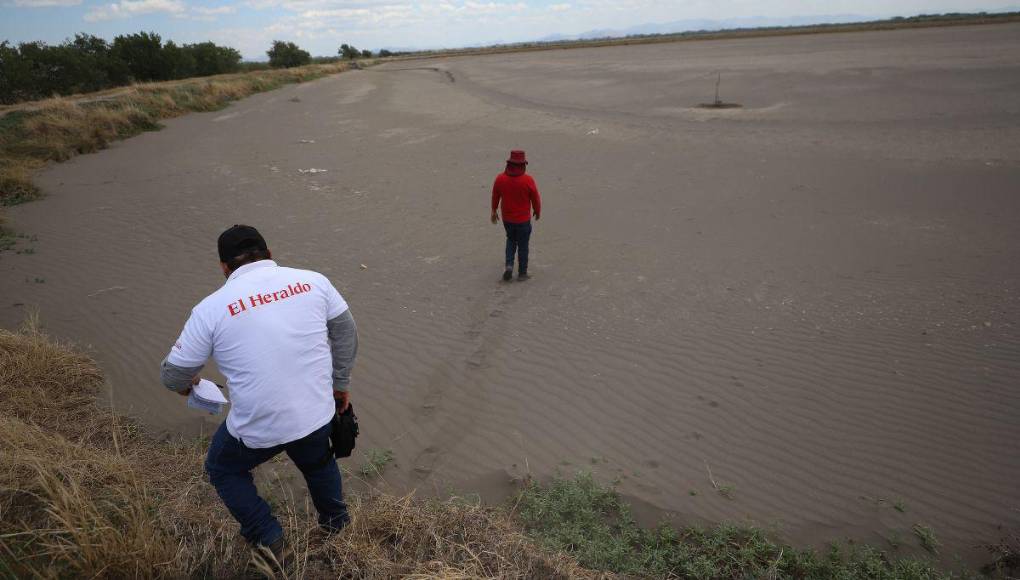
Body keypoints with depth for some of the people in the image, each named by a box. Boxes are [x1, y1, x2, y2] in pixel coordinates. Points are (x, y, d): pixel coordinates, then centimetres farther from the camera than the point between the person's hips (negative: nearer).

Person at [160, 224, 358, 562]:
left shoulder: (212, 308, -9)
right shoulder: (312, 280, -3)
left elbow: (173, 374, 1)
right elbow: (346, 333, 6)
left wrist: (184, 385, 24)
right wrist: (340, 384, 19)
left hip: (258, 428, -3)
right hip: (317, 414, 3)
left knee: (223, 471, 30)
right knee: (317, 460, 35)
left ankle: (269, 541, 32)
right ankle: (335, 520, 57)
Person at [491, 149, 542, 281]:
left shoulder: (500, 179, -11)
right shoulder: (528, 180, -20)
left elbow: (495, 196, 3)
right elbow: (536, 198, -8)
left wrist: (494, 211, 20)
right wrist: (537, 212, 12)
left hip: (507, 218, 3)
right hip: (523, 220, -3)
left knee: (511, 240, 27)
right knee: (522, 246, 12)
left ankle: (509, 265, 10)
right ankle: (522, 273, 23)